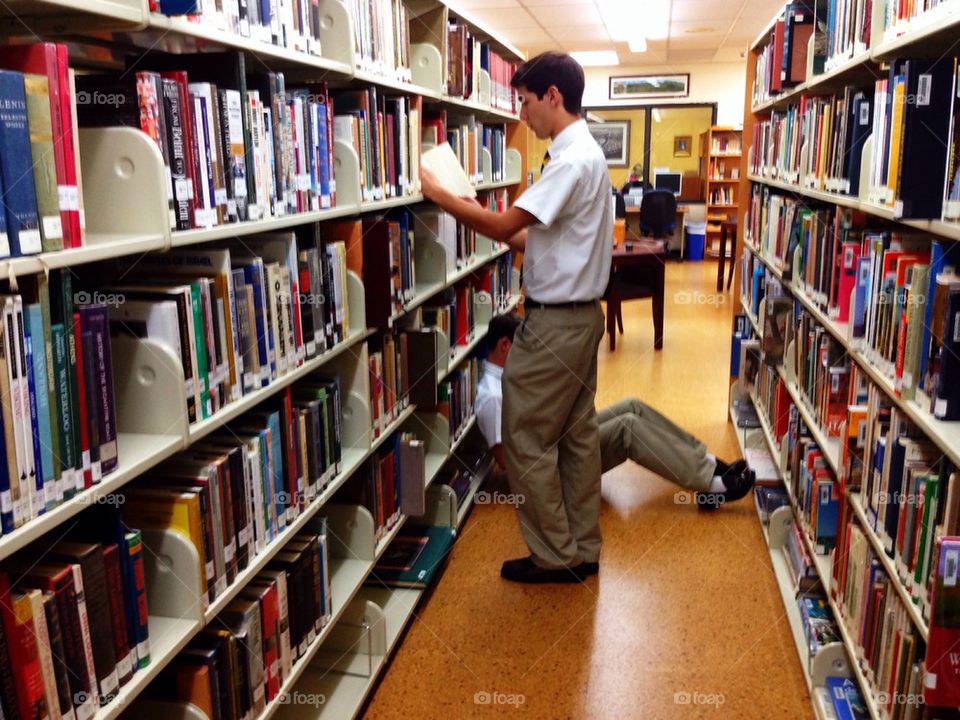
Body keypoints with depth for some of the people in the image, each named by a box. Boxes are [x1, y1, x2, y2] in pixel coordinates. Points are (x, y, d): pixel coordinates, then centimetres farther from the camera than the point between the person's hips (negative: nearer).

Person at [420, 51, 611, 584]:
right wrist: (494, 227, 8)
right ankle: (582, 550, 26)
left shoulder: (572, 160, -19)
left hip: (555, 322, -10)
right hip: (578, 315, 10)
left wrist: (432, 190, -15)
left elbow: (501, 227, -24)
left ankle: (555, 557, 13)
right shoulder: (586, 153, 13)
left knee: (527, 441, 1)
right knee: (577, 435, 15)